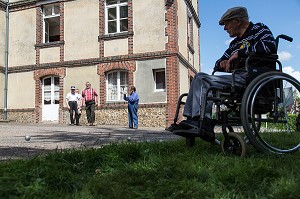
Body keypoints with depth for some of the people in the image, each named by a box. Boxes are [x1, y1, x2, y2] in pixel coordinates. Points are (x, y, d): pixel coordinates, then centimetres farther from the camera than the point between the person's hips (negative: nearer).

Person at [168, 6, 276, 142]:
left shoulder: (259, 29, 5)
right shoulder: (235, 43, 26)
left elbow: (270, 45, -18)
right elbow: (218, 65, 27)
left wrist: (239, 53, -12)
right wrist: (223, 63, 2)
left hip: (252, 79, -9)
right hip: (240, 80, 9)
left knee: (201, 80, -16)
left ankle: (200, 124, -16)